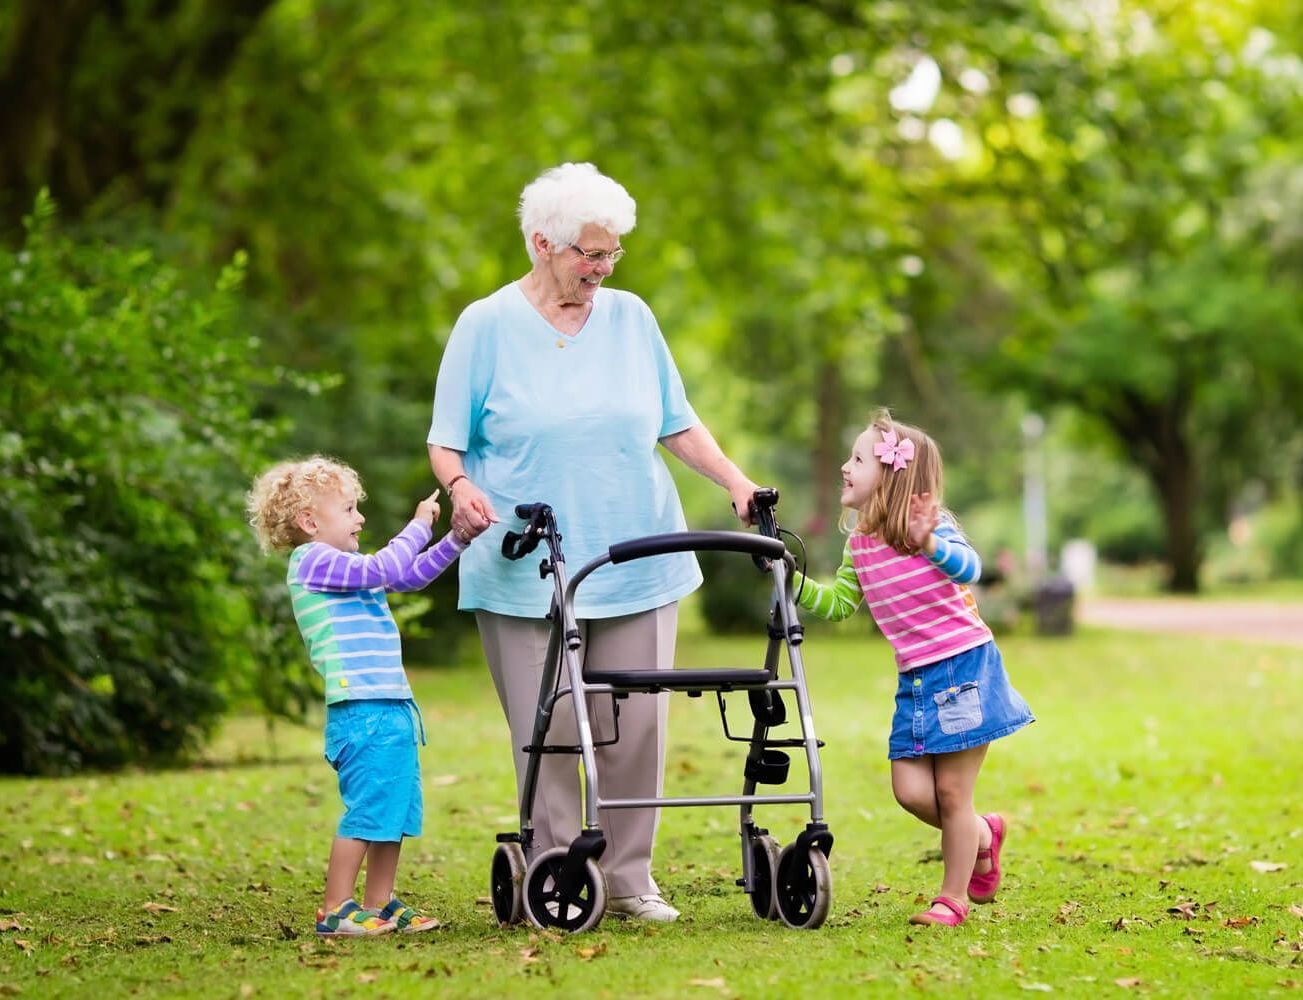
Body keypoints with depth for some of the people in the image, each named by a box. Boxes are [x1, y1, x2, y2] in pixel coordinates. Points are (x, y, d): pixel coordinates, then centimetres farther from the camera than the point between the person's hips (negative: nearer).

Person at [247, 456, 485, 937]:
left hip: (392, 708, 10)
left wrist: (457, 540, 18)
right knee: (367, 811, -10)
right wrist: (420, 524, -6)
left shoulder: (344, 568, 22)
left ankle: (380, 905, 19)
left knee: (397, 809, 12)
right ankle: (335, 911, -5)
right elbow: (384, 568, -18)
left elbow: (410, 574, 28)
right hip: (362, 711, -10)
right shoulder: (314, 562, -8)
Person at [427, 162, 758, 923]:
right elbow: (447, 439, 1)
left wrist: (737, 483, 3)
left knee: (637, 726, 2)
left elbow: (677, 423, 16)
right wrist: (461, 487, -20)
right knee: (548, 732, -4)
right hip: (529, 573, -3)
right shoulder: (487, 325, 0)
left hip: (638, 565, 3)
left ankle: (631, 876, 13)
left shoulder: (631, 318, 10)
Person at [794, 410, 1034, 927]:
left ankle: (953, 898, 14)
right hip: (916, 679, 6)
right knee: (911, 790, 0)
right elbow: (837, 603, 16)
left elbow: (969, 568, -32)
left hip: (964, 667, -6)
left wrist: (930, 545, -49)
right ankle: (983, 834, 27)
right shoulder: (859, 545, 6)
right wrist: (790, 578, 3)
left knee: (951, 792, 0)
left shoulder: (932, 526, -14)